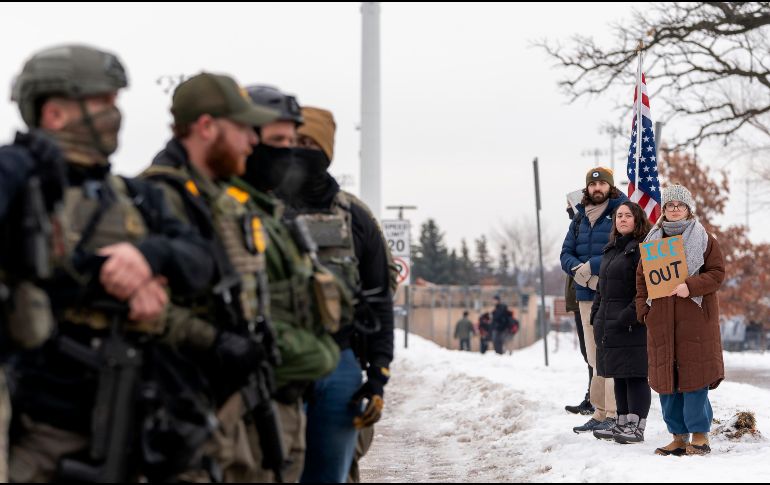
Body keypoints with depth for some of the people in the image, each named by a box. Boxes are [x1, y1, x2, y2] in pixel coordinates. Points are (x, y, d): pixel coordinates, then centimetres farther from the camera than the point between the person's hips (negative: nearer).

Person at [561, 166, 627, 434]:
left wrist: (592, 266, -16)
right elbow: (566, 253, 15)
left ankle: (614, 413, -12)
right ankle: (601, 411, 16)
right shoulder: (580, 218, 18)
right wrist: (577, 269, -8)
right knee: (596, 358, 10)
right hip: (586, 295, 7)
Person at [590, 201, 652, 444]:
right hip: (609, 326, 9)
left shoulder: (643, 249, -9)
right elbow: (601, 287, 25)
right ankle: (622, 423, 20)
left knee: (635, 375, -6)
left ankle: (637, 427, -4)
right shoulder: (611, 250, 19)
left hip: (632, 326, -9)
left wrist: (629, 315, -22)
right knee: (619, 376, 13)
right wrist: (596, 315, 15)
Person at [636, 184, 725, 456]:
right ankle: (678, 436, 10)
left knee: (694, 375, -6)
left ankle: (699, 436, 1)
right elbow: (641, 277, 15)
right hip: (661, 319, 4)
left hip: (695, 317, -4)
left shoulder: (703, 238, 4)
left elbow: (717, 273, -2)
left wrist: (691, 286, -17)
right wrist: (643, 309, 2)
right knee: (666, 377, 3)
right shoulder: (652, 240, 14)